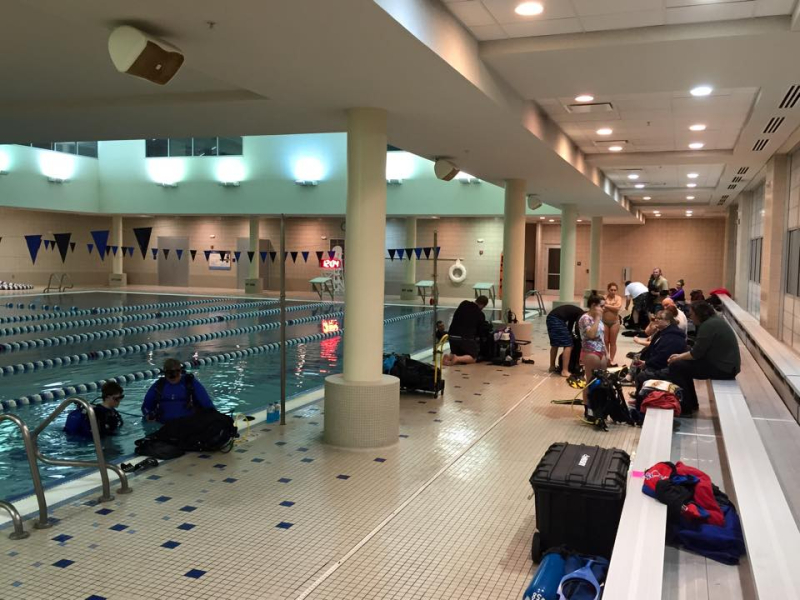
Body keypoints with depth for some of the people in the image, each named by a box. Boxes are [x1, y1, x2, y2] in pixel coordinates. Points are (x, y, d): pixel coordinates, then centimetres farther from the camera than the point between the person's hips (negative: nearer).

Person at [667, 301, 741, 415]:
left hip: (723, 368, -10)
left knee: (676, 366, -10)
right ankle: (691, 403, 23)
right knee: (683, 364, 17)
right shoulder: (714, 320, 12)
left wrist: (679, 357, -3)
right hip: (725, 363, 10)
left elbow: (696, 353, -18)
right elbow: (700, 349, 15)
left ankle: (686, 407, -2)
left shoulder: (708, 326, -19)